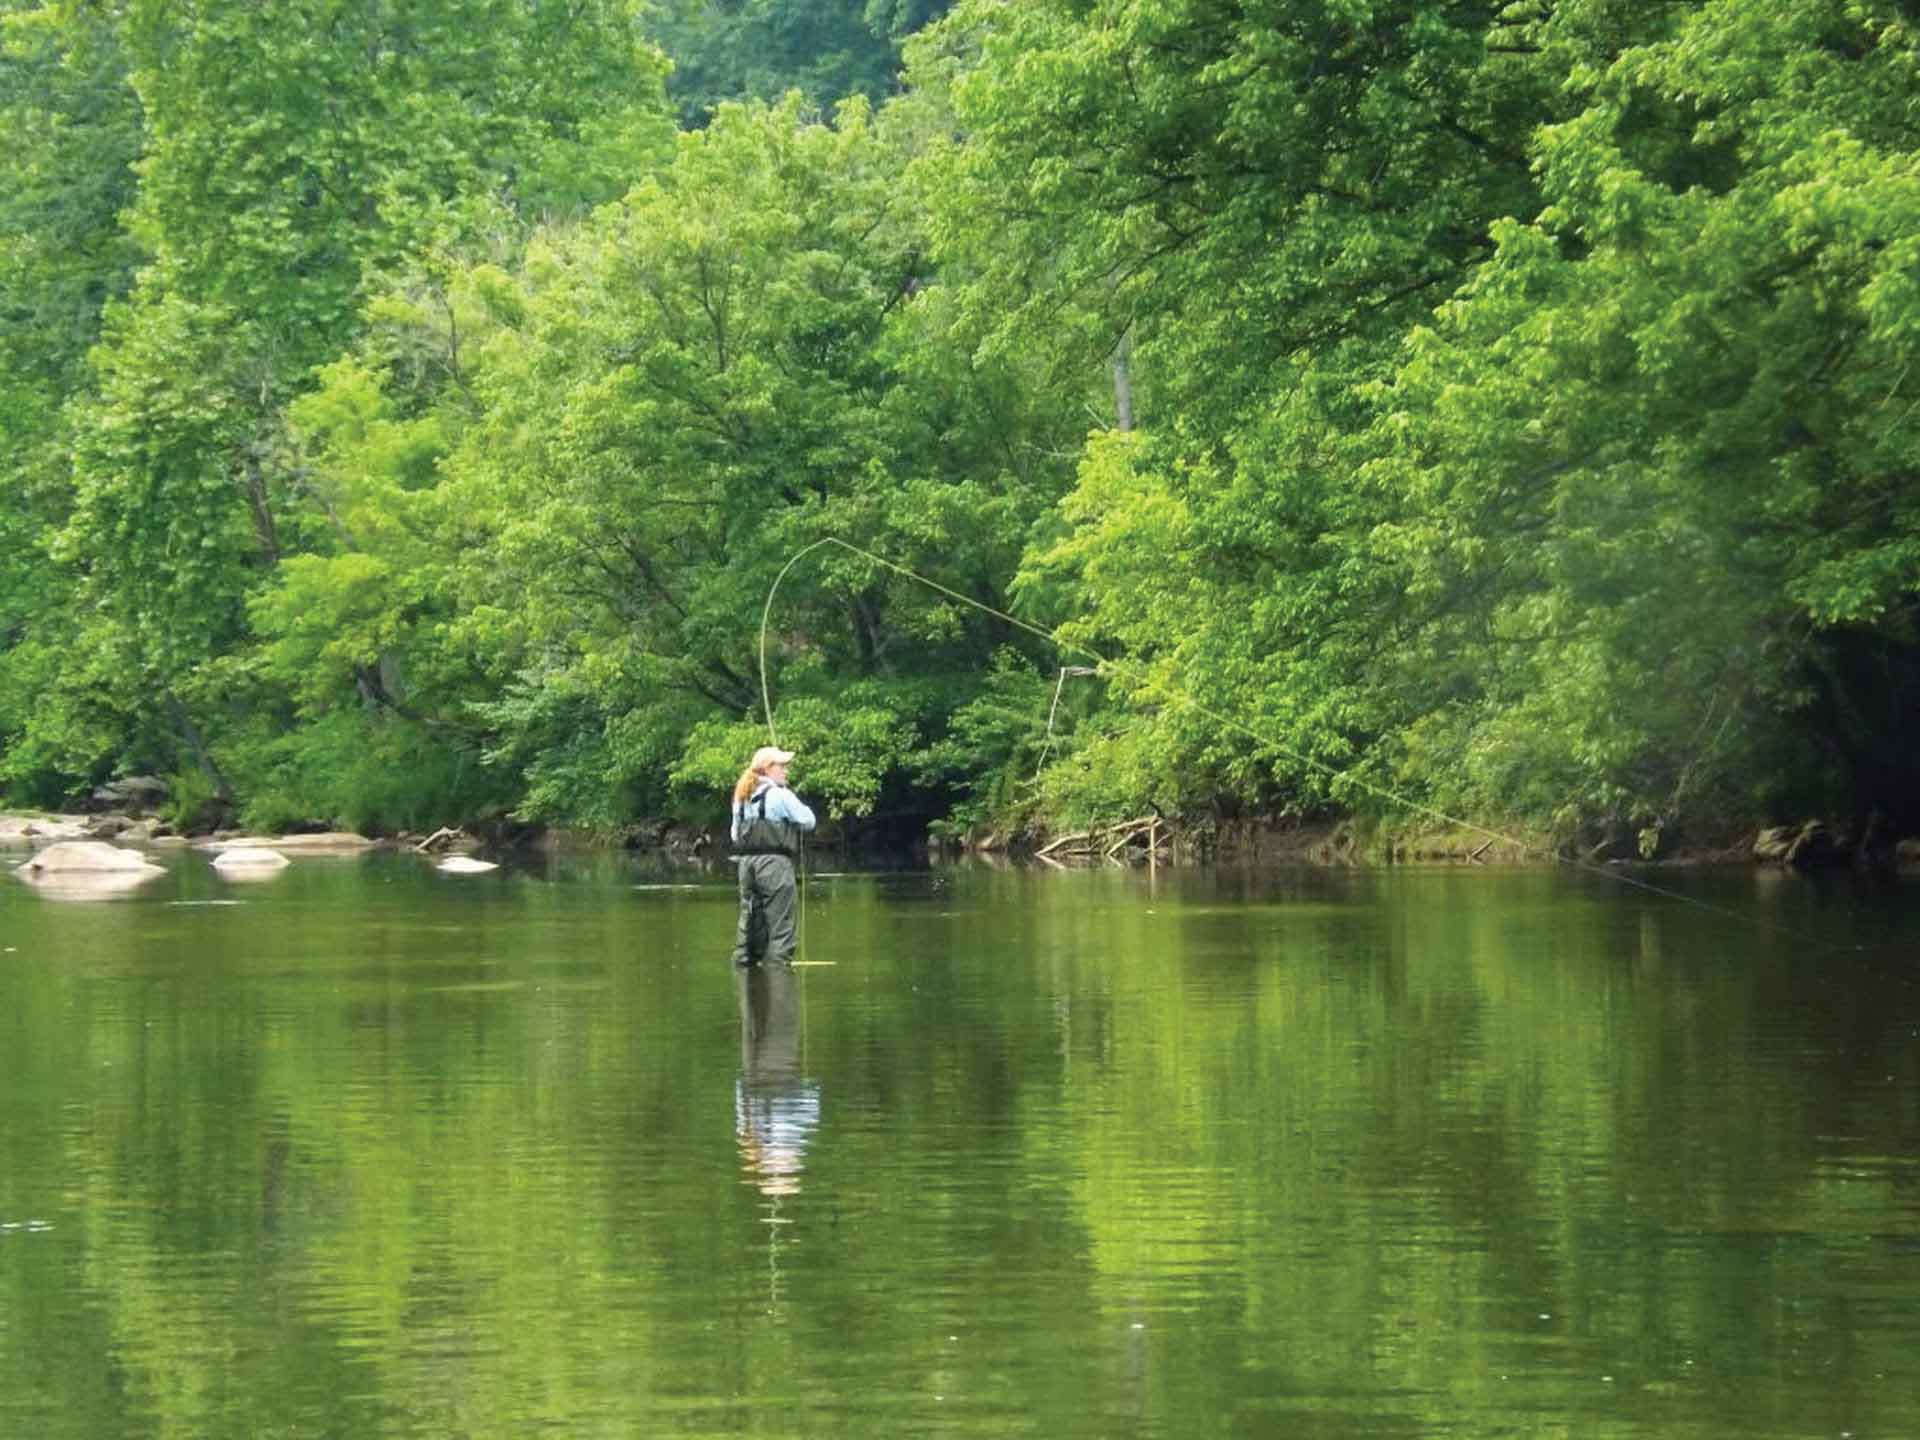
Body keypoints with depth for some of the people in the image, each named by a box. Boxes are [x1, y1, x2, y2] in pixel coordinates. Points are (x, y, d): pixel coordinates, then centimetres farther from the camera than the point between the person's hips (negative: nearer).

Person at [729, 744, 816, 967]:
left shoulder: (742, 798, 12)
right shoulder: (780, 796, -9)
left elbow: (736, 833, 17)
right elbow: (808, 821, -2)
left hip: (746, 862, 7)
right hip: (774, 862, -7)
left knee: (749, 916, 13)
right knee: (778, 921, -3)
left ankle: (743, 960, 14)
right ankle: (778, 962, -6)